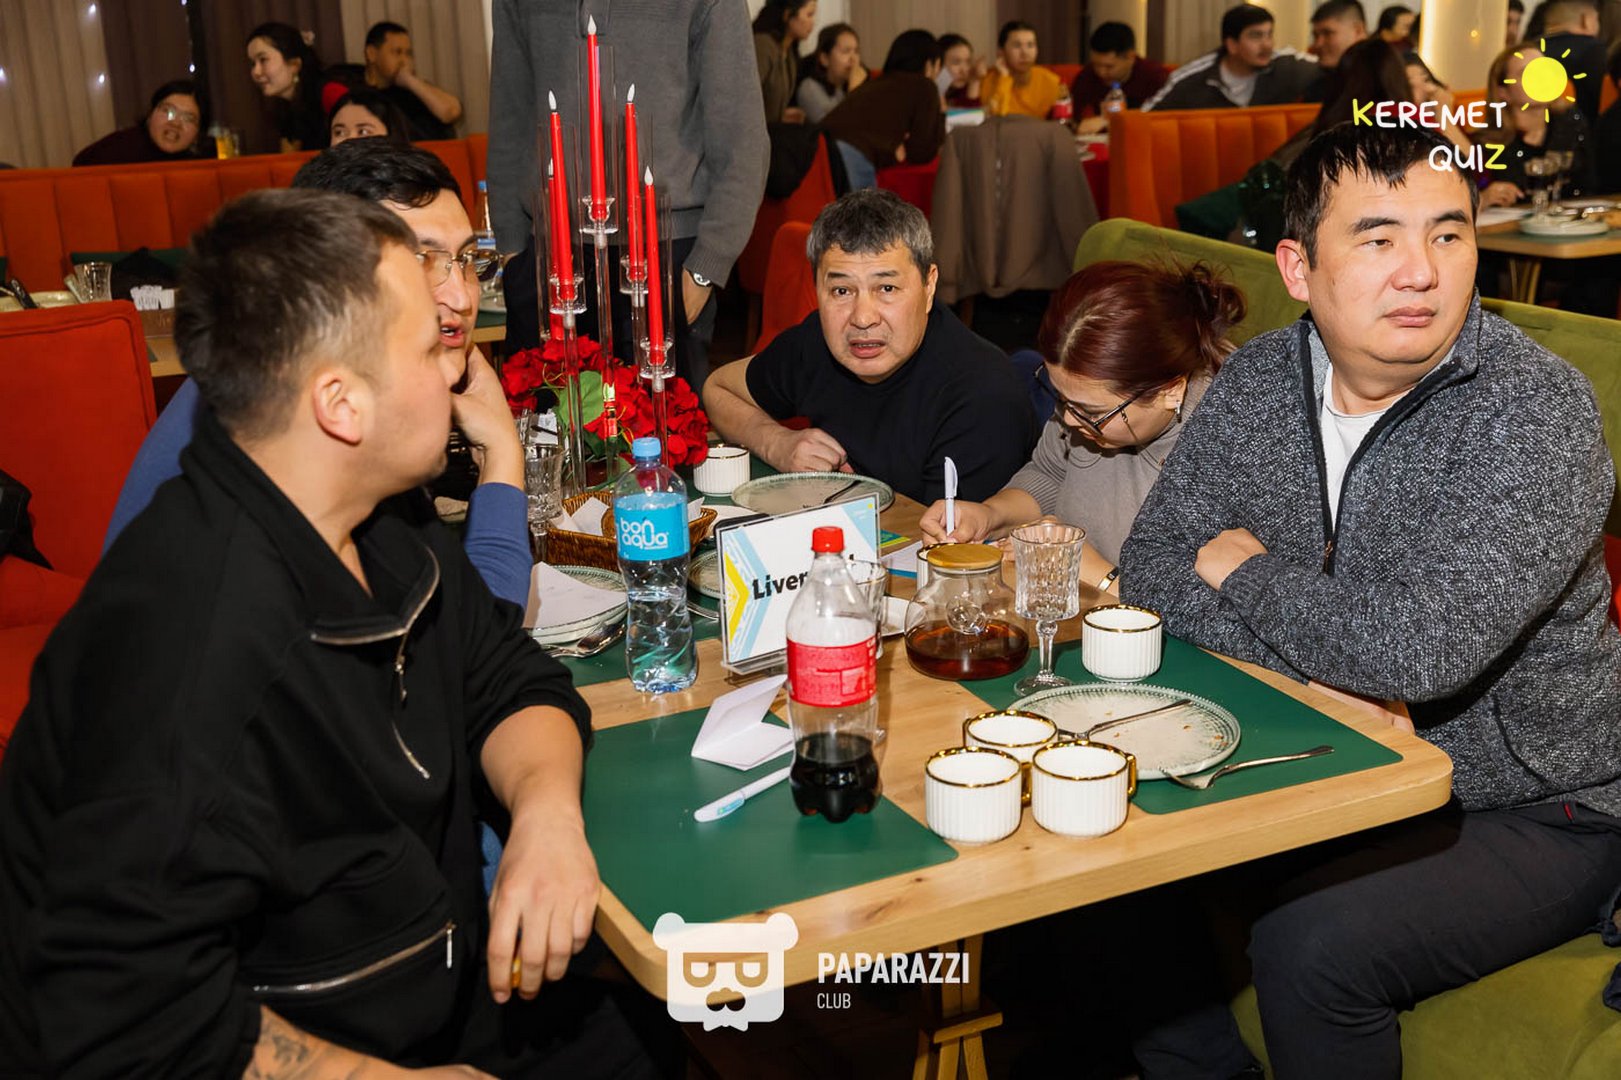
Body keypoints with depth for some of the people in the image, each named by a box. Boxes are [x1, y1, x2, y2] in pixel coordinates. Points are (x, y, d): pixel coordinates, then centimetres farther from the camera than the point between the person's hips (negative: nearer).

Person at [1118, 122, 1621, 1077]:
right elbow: (1152, 570, -6)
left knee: (1310, 946, -26)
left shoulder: (1537, 411, -22)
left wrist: (1245, 572, -16)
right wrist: (1318, 669, -21)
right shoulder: (1259, 381, -3)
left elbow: (1420, 648, -33)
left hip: (1532, 811, -5)